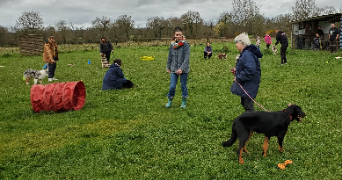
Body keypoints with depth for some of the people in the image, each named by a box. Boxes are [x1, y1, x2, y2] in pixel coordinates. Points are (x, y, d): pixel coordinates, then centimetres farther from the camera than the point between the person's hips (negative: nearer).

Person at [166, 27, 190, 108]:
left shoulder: (185, 44, -9)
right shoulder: (172, 44, 4)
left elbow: (187, 58, -14)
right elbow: (170, 57, 13)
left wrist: (181, 68, -21)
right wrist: (168, 67, 15)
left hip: (184, 69, -3)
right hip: (174, 69, 3)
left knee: (183, 86, 6)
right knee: (172, 86, 0)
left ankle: (184, 102, 22)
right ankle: (170, 101, 20)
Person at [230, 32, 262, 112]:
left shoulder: (247, 54, -24)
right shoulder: (245, 53, 11)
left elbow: (250, 71, -32)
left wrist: (238, 78, -23)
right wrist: (236, 70, 8)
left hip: (249, 87, -11)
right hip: (245, 85, 11)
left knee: (248, 106, -4)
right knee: (244, 103, 21)